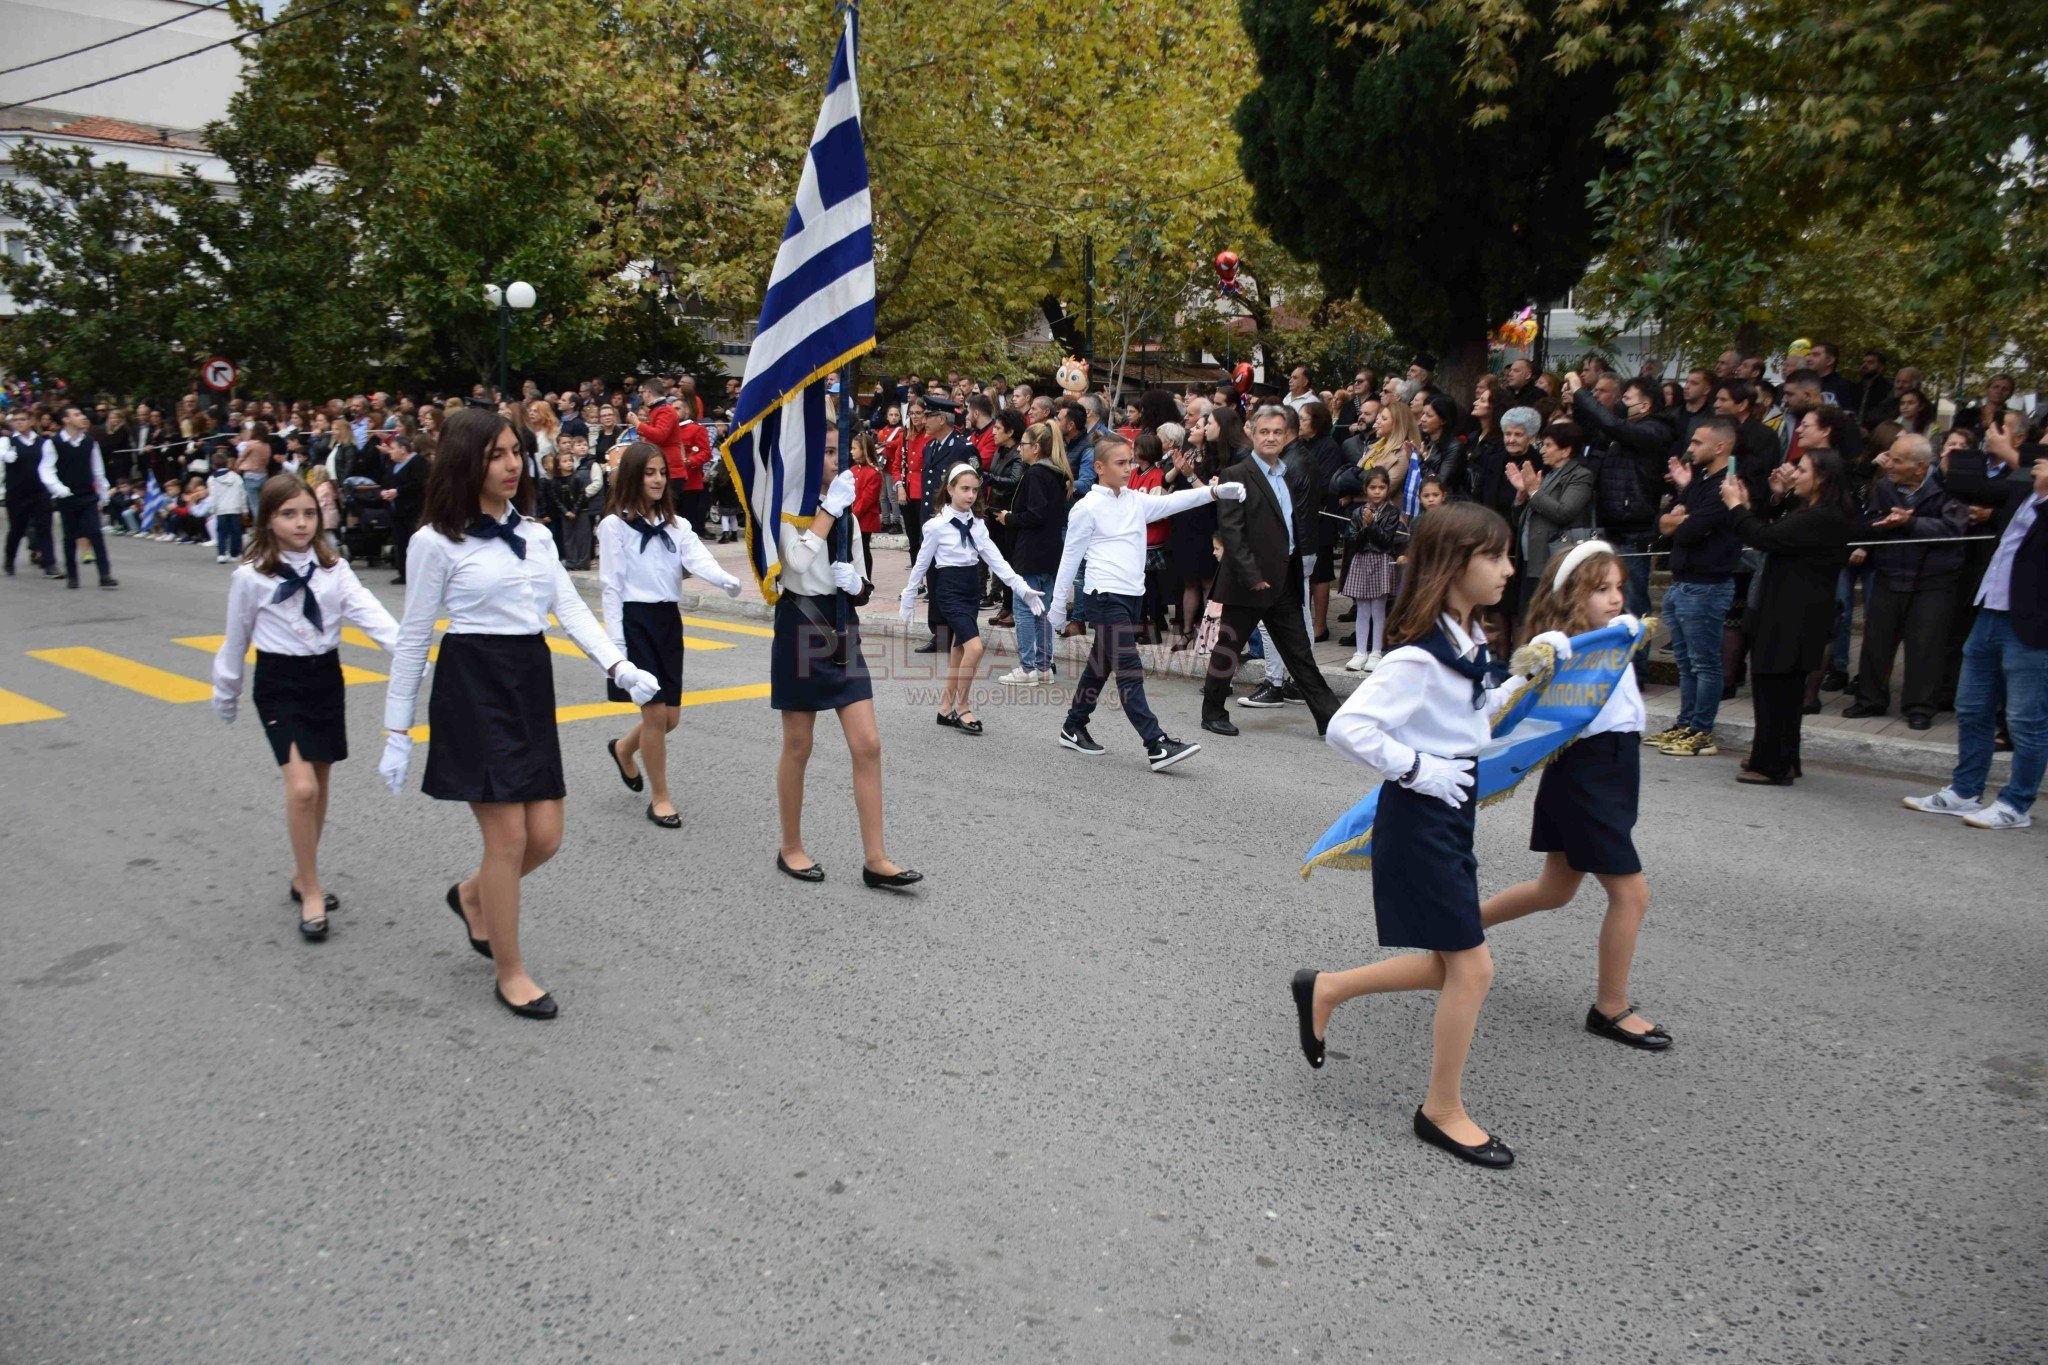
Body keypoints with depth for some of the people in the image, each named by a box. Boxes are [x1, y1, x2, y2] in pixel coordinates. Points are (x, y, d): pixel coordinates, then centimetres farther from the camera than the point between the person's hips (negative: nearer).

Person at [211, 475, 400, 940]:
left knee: (319, 785, 13)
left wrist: (405, 648, -32)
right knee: (302, 788, -15)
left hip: (326, 678, 4)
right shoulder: (250, 576, -8)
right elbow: (236, 641, 3)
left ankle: (302, 876, 31)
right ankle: (311, 891, -1)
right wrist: (225, 695, 12)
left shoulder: (334, 568, -1)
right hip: (280, 683, -4)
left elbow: (366, 610, -16)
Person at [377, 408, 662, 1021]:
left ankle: (472, 895, 37)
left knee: (546, 835, 5)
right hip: (472, 686, -6)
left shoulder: (535, 534, 12)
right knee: (509, 835, -4)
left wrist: (619, 666, -11)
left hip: (532, 683, 6)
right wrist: (397, 733, -1)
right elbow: (413, 638, -2)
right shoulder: (436, 541, -5)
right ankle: (509, 972, 14)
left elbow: (570, 607, 5)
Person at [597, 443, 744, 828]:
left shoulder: (676, 525, 9)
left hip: (669, 620, 6)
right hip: (635, 621, -6)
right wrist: (615, 643, -13)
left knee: (670, 716, 9)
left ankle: (624, 749, 41)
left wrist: (726, 580, -31)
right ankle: (660, 798, 10)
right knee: (656, 712, -6)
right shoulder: (614, 525, -5)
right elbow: (610, 585, -8)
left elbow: (698, 559, -9)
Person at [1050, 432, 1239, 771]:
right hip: (1106, 597, -7)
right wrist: (1058, 609, 1)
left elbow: (1173, 501, 1)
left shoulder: (1135, 501, 13)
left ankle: (1074, 728, 30)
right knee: (1130, 672, -11)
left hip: (1133, 596, 7)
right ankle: (1157, 746, -15)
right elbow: (1070, 559, -2)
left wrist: (1214, 491, -15)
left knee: (1101, 665, 16)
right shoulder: (1088, 508, -6)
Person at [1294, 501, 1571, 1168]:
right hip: (1420, 818, -9)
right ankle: (1443, 1111, 17)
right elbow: (1347, 726, -29)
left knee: (1451, 965, 14)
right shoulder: (1419, 655, -22)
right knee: (1472, 967, 0)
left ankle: (1325, 989, 29)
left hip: (1451, 813, 9)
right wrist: (1417, 768, -23)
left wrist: (1527, 676, 9)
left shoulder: (1467, 639, 6)